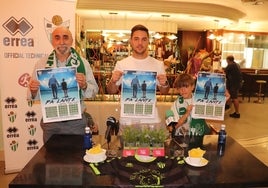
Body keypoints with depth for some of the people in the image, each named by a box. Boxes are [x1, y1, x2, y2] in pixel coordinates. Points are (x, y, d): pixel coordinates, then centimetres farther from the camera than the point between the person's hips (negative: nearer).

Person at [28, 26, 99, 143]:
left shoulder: (82, 63, -3)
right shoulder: (41, 64, 1)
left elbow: (94, 90, -2)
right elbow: (35, 95, 6)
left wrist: (84, 85, -21)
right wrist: (33, 91, -15)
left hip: (76, 122, -1)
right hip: (50, 123, 1)